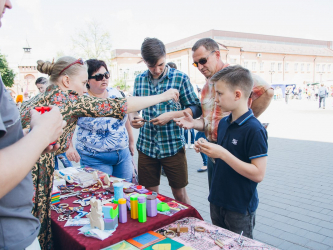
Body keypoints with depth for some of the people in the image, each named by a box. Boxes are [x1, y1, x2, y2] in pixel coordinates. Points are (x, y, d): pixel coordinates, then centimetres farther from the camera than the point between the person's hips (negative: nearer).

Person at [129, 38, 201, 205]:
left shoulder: (180, 78, -5)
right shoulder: (139, 79, 6)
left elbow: (196, 108, -3)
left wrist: (172, 115, -17)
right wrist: (132, 117, -5)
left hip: (173, 146, -3)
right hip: (146, 146, 3)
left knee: (179, 193, 10)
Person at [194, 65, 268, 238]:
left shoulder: (254, 130, -21)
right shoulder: (223, 123, 3)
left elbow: (258, 174, -24)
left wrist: (222, 153, -27)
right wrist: (208, 150, -5)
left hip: (240, 207, -7)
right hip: (217, 201, 8)